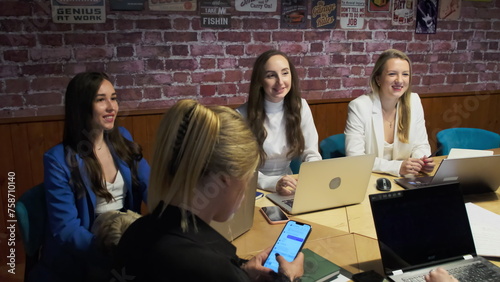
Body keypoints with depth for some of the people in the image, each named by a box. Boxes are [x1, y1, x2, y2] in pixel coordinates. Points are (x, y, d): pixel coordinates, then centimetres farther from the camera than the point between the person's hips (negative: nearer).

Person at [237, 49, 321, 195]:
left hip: (289, 190, 3)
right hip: (257, 190, -3)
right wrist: (273, 183, -32)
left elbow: (311, 153, 2)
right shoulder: (242, 115, -13)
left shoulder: (300, 106, -1)